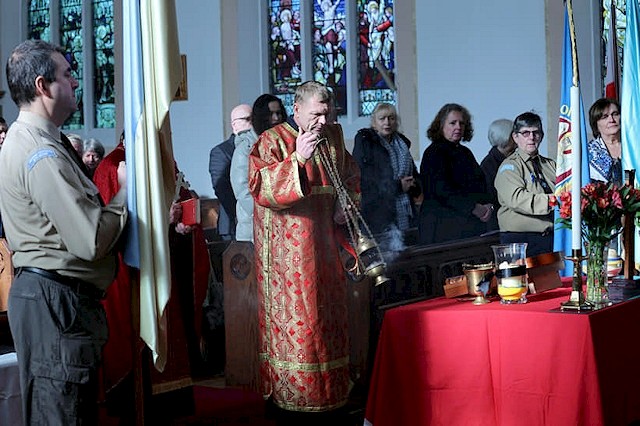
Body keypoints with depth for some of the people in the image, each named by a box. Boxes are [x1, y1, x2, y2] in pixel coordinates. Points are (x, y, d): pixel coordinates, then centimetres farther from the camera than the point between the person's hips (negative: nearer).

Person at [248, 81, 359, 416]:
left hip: (325, 240, 6)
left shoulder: (333, 136, 12)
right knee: (295, 315, -8)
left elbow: (351, 174, 26)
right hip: (288, 247, -6)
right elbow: (260, 187, -17)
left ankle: (332, 387, 18)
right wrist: (297, 157, -24)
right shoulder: (273, 140, -6)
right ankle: (293, 391, -1)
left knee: (330, 312, 9)